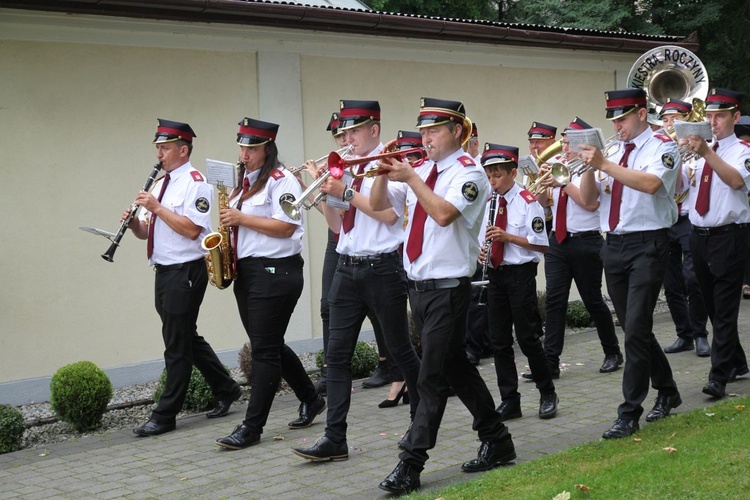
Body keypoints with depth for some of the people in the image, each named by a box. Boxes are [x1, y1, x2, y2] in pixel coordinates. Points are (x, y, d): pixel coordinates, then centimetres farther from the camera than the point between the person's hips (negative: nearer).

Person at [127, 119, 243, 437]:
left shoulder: (195, 183, -10)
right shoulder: (161, 183, 17)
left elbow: (192, 229, -21)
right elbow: (146, 232, 18)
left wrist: (156, 207, -20)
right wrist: (133, 222, -4)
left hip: (186, 272, -9)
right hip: (164, 271, 9)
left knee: (177, 344, -3)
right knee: (186, 339, 16)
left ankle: (165, 416, 2)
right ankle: (225, 390, 29)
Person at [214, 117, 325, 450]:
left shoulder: (282, 181, -9)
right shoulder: (244, 183, 17)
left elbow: (285, 227, -20)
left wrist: (240, 218, -17)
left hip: (275, 272, -9)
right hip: (246, 272, 9)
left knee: (265, 350, -6)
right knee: (269, 347, 14)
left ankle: (252, 428, -4)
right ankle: (311, 400, 30)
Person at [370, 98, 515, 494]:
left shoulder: (468, 173, -9)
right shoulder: (420, 171, 11)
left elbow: (444, 213, -26)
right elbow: (377, 205, 11)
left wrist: (411, 178, -21)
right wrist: (385, 174, -5)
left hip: (448, 287, -8)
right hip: (418, 284, 8)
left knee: (433, 376, -6)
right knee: (455, 368, 15)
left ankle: (411, 464, -4)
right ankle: (497, 441, 27)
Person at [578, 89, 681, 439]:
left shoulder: (661, 147, -4)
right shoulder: (612, 152, 13)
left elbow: (650, 183, -25)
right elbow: (588, 199, 9)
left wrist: (604, 164, -26)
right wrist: (590, 167, -8)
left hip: (646, 245, -7)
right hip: (614, 247, 7)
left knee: (636, 329, -12)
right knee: (634, 328, 14)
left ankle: (629, 414, -7)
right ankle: (667, 392, 32)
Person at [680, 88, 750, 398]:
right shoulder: (698, 150, 13)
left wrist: (707, 154, -42)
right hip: (698, 234, 7)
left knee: (725, 308, -8)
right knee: (713, 306, 15)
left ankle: (719, 377, -7)